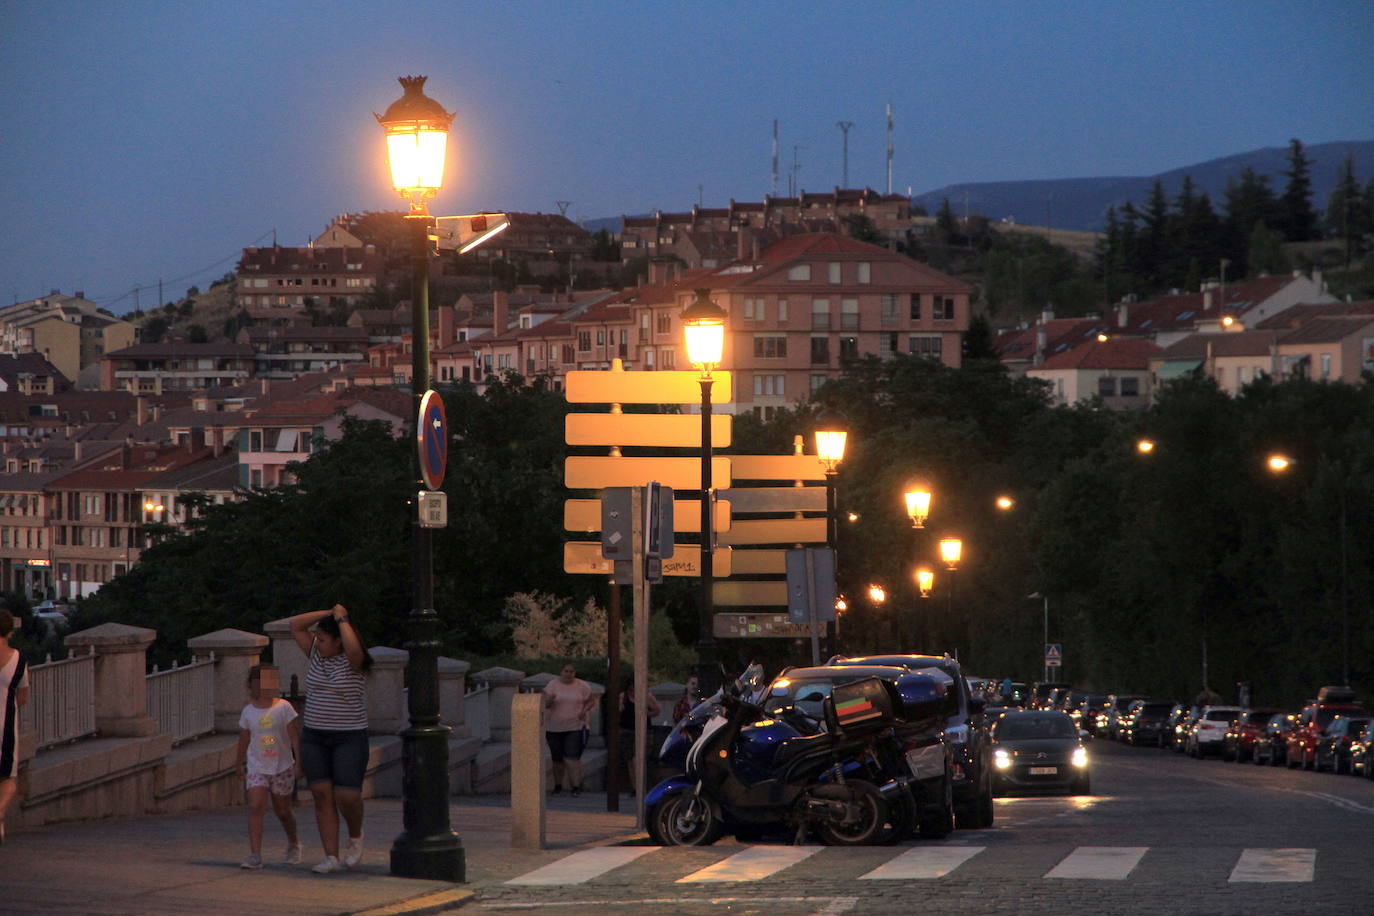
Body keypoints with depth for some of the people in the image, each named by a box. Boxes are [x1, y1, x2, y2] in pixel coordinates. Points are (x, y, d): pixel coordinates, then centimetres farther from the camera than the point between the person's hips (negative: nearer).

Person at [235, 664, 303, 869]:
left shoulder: (283, 708, -6)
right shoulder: (248, 711, 1)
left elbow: (294, 736, -6)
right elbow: (244, 739, 12)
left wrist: (298, 762, -11)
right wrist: (241, 763, 18)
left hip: (282, 767, -1)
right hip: (257, 767, 1)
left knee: (283, 810, 11)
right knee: (255, 807, -15)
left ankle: (293, 844, 39)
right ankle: (255, 855, -17)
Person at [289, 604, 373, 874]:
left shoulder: (352, 660, -10)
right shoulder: (316, 654, 7)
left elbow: (353, 648, -34)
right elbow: (295, 625, 4)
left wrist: (341, 618, -19)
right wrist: (327, 613, -2)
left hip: (350, 738, -5)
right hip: (314, 737, 5)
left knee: (347, 796, -12)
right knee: (322, 796, -3)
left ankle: (355, 838, 19)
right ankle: (331, 858, -4)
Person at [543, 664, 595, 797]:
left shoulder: (582, 686, 3)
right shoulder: (552, 685, 2)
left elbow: (591, 701, 12)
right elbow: (545, 704, -5)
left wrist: (584, 710, -8)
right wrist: (549, 700, -29)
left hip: (575, 727, -2)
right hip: (554, 728, 2)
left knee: (572, 758, -15)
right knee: (557, 759, 9)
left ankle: (576, 786, -17)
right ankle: (557, 785, 26)